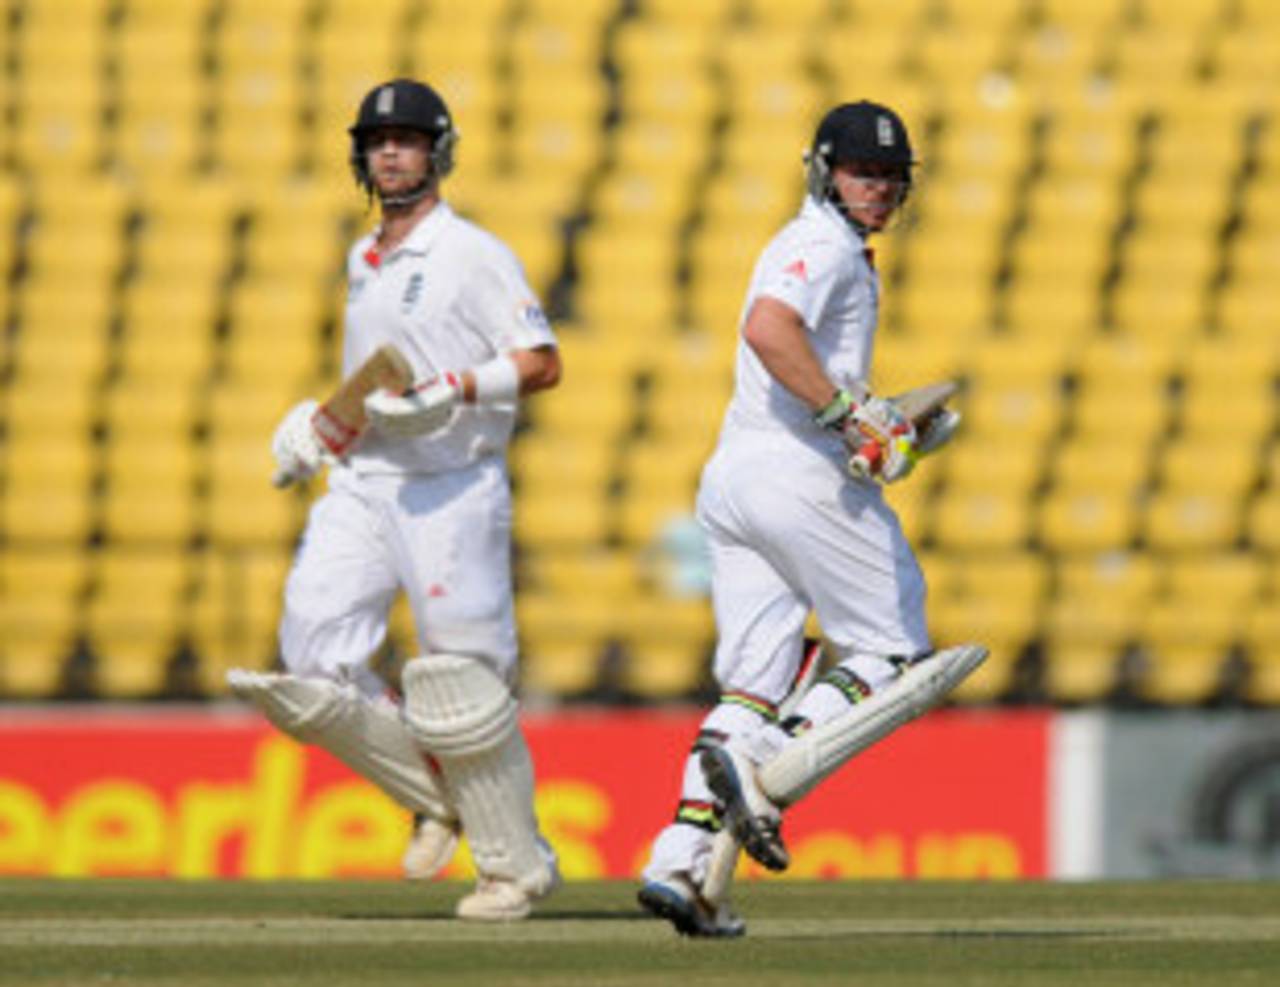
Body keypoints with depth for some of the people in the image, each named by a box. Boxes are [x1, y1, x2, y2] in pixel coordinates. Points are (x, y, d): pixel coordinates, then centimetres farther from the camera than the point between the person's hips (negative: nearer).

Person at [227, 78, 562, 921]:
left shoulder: (474, 255, -5)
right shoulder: (364, 262, 19)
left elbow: (542, 364, -12)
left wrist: (451, 393, -24)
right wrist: (320, 422, 17)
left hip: (451, 492, -7)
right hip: (360, 483, 7)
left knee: (462, 685, -7)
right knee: (313, 667, -5)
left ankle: (518, 863, 7)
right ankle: (438, 798, 14)